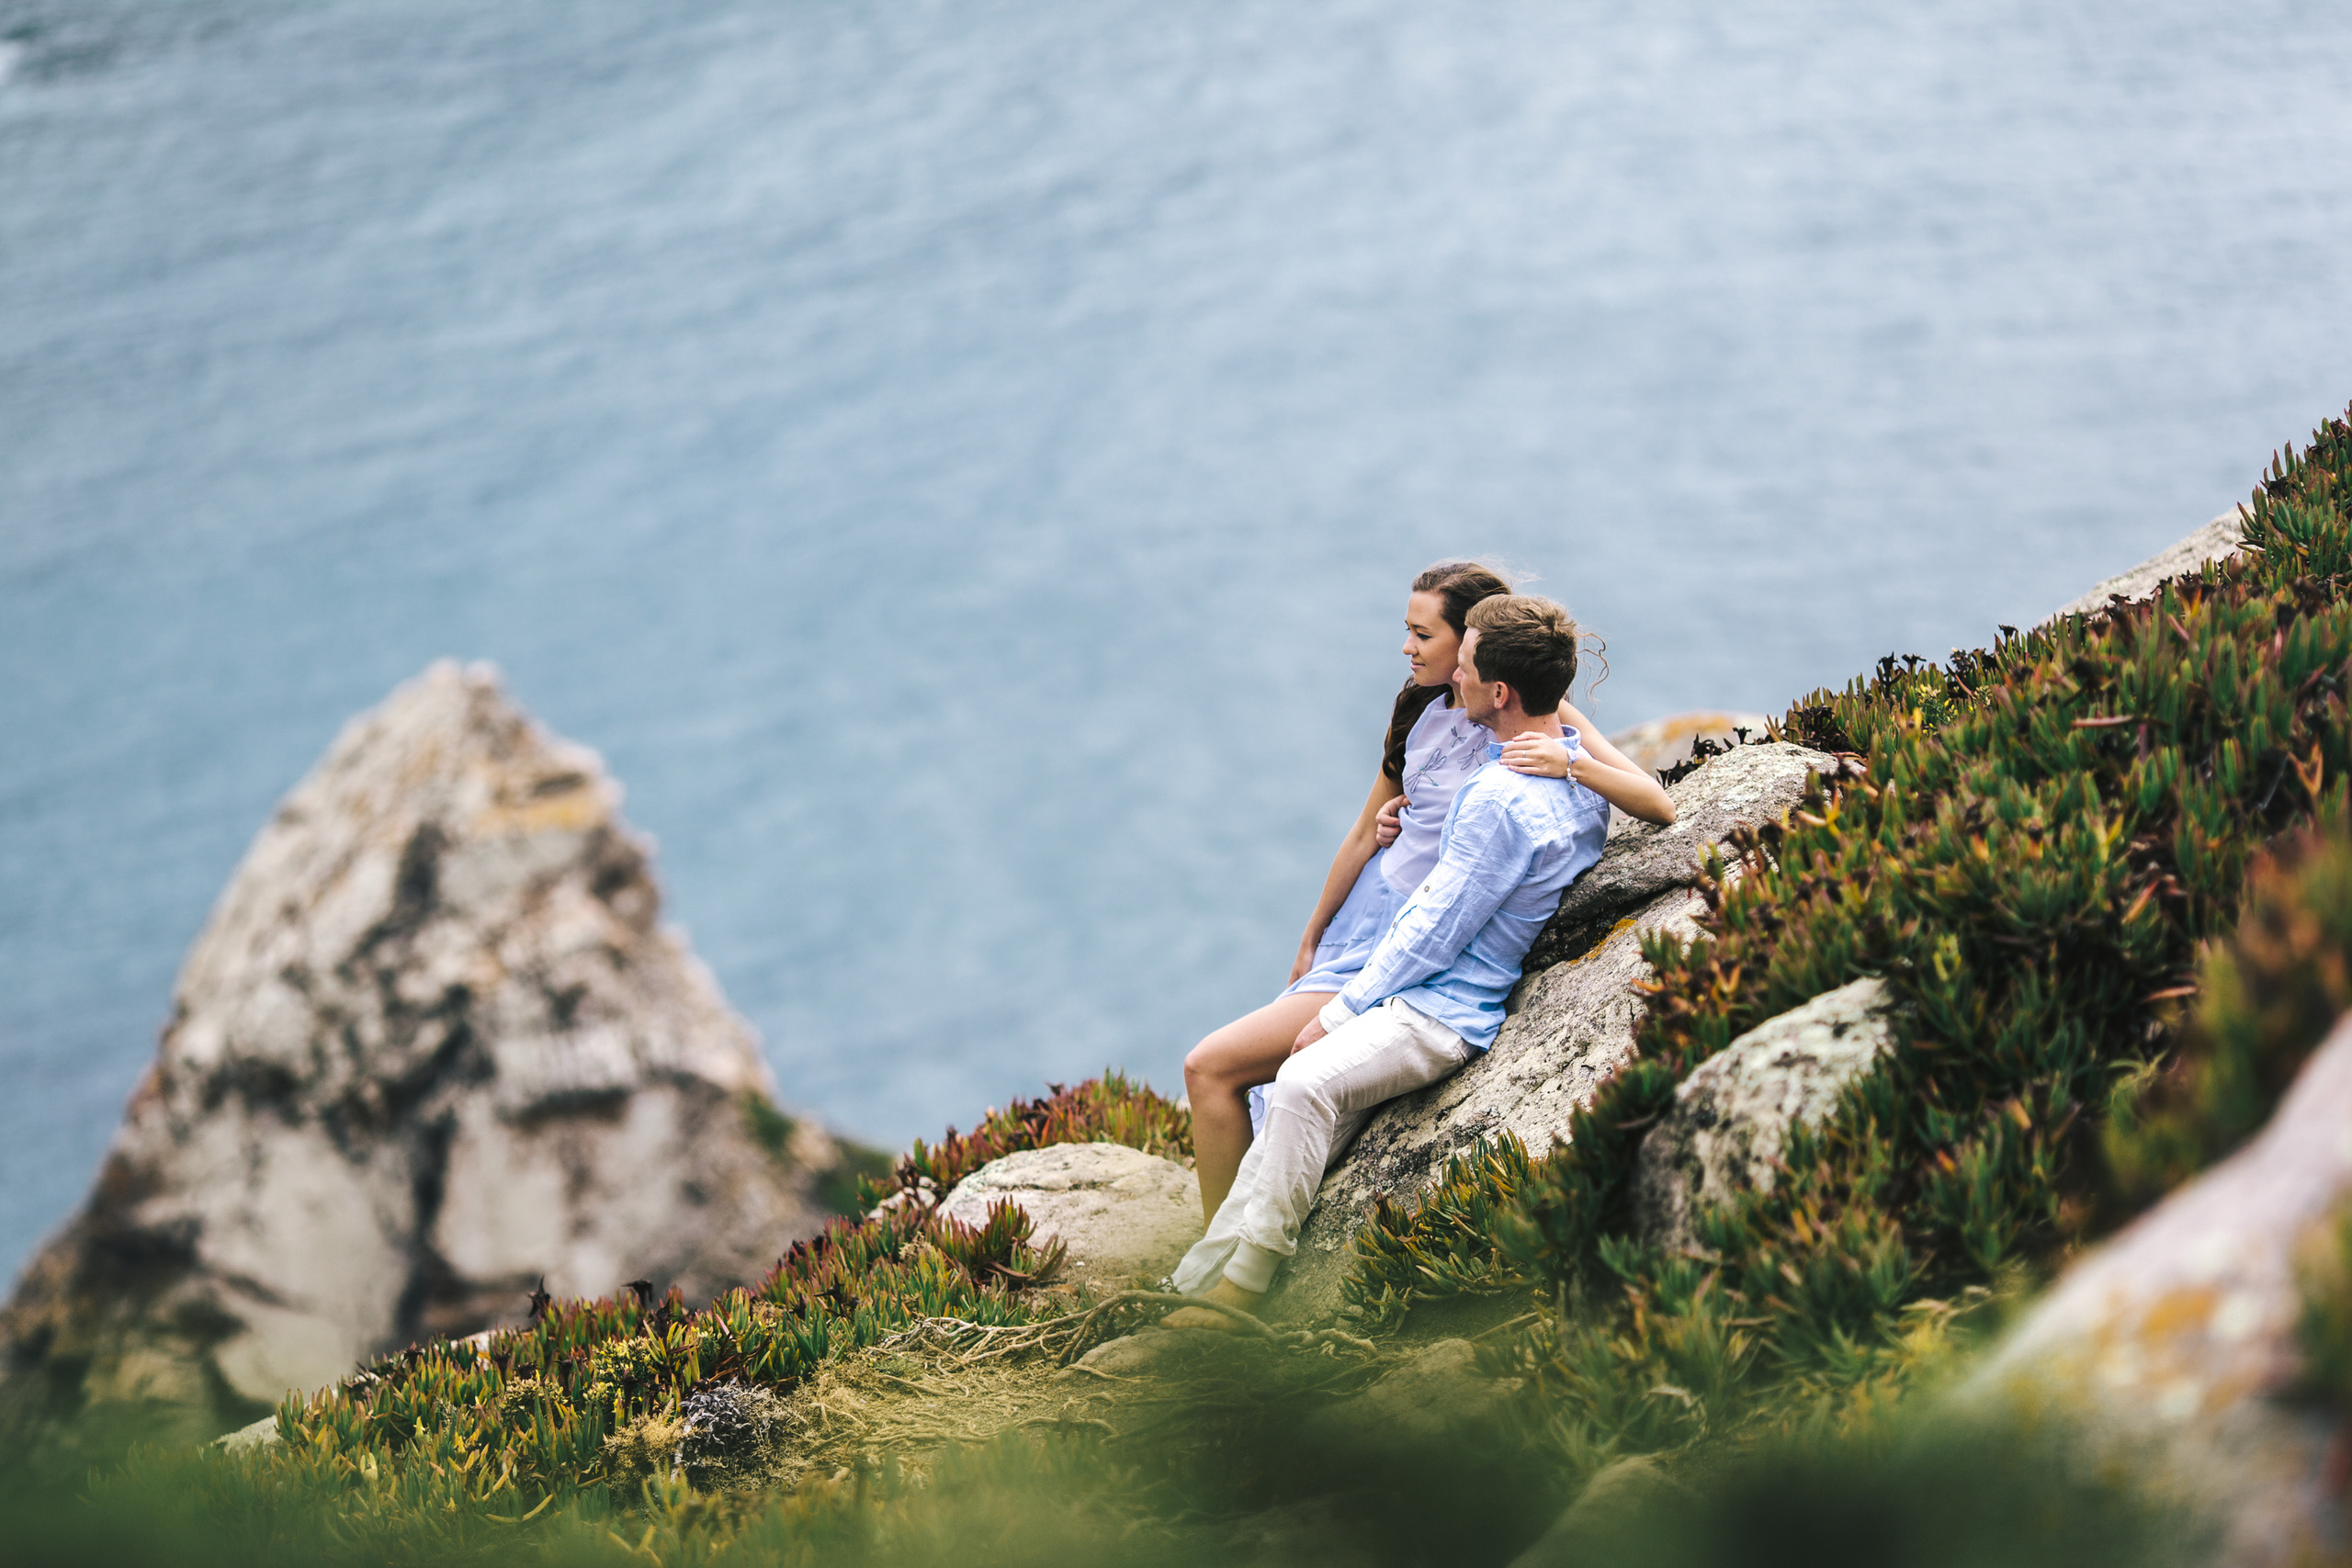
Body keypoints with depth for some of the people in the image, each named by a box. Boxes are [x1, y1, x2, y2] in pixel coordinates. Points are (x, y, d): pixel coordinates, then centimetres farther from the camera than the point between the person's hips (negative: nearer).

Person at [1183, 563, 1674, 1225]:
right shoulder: (1423, 706, 5)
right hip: (1369, 908, 7)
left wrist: (1571, 762, -33)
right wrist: (1309, 943, 22)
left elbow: (1658, 806, -18)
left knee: (1210, 1068, -13)